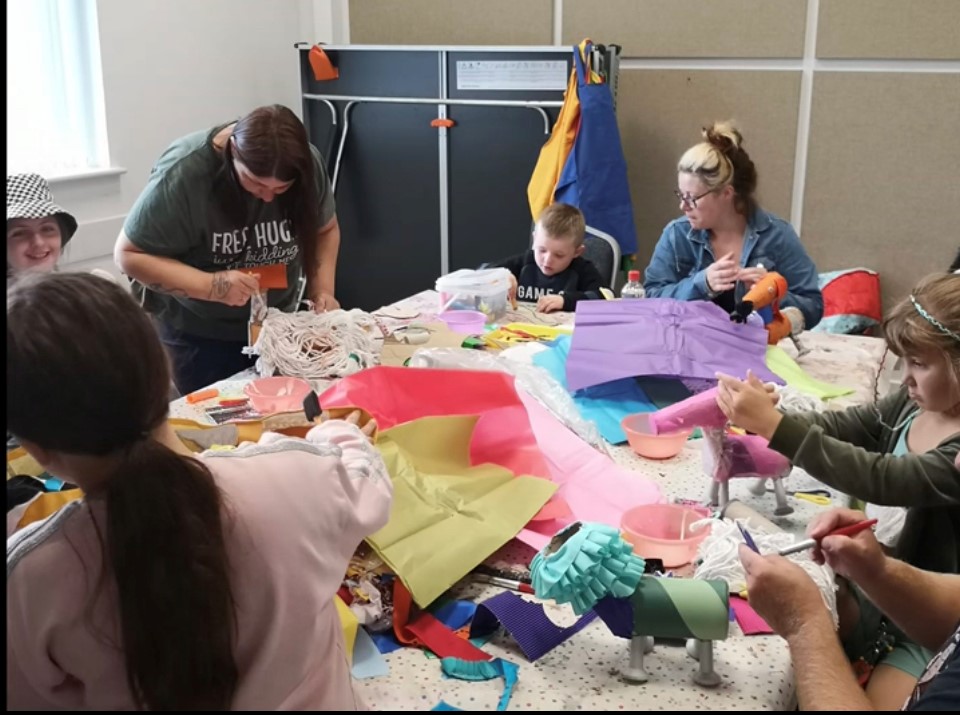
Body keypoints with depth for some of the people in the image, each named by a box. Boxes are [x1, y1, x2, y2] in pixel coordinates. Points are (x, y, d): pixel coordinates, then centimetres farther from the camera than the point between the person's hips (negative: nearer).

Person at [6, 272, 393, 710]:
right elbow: (366, 484, -6)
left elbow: (38, 697, -12)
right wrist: (339, 434, 16)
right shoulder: (297, 474, -30)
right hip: (310, 701, 1)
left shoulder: (28, 581, -31)